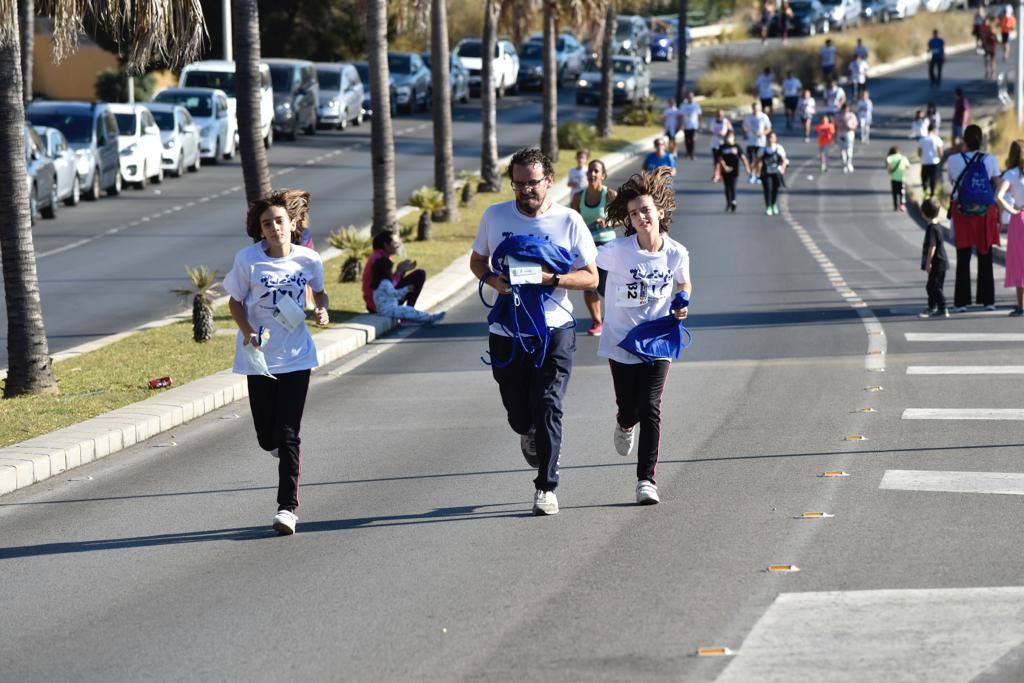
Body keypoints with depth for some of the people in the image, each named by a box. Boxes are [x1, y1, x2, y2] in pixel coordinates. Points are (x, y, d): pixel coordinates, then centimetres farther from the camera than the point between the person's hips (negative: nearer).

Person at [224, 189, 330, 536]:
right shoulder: (248, 259, -9)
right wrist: (248, 332, -15)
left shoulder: (308, 259, -4)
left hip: (296, 356, 0)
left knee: (288, 435, -7)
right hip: (259, 357, 0)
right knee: (267, 438, 7)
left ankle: (288, 507, -2)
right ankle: (280, 448, 45)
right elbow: (235, 302, 1)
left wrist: (322, 310, -6)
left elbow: (319, 291, 16)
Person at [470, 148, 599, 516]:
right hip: (507, 331, 2)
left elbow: (591, 278, -1)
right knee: (518, 414, 8)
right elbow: (477, 259, 17)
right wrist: (491, 278, -7)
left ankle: (546, 487, -3)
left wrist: (552, 278, -19)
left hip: (554, 329, -2)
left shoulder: (570, 221, -3)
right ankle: (528, 435, 46)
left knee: (547, 407, -12)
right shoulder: (495, 216, 4)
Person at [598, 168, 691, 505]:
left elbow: (684, 284, 14)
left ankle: (647, 479, -5)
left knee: (650, 409, -10)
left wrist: (681, 303, -6)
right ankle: (624, 425, 48)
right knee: (629, 410, 9)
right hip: (622, 342, 0)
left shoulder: (676, 253, -6)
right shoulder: (617, 251, -14)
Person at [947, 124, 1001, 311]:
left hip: (962, 211, 0)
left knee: (963, 259, 5)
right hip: (986, 212, 0)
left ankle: (961, 301, 4)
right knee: (985, 258, 9)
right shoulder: (989, 159, -5)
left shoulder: (953, 160, -7)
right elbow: (997, 185, -3)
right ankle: (988, 300, 11)